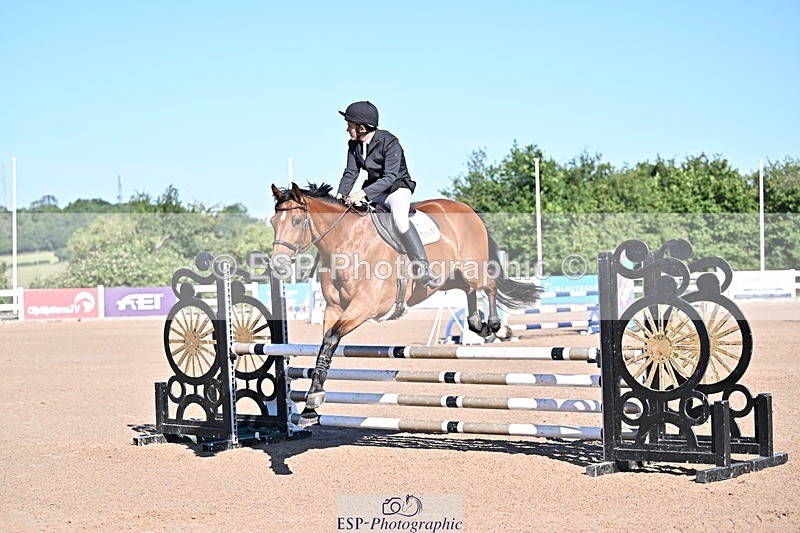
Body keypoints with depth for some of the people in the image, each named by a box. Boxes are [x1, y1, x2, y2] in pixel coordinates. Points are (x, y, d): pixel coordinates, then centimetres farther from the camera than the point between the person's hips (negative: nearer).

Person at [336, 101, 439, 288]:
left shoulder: (389, 142, -22)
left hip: (398, 187, -7)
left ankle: (424, 267, -32)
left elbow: (390, 177, -28)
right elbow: (351, 173, -1)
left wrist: (364, 193, -40)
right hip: (373, 189, 7)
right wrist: (341, 195, -20)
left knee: (399, 218, -36)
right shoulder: (353, 145, -1)